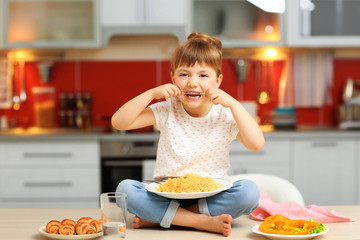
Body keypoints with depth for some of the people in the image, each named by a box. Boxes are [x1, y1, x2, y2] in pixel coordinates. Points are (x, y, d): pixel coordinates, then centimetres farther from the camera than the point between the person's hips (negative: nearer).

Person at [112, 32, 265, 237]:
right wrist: (151, 93, -15)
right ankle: (204, 222, -25)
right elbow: (118, 122, -8)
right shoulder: (167, 111, -1)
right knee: (125, 188, -26)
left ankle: (159, 218, -22)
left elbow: (257, 144, -18)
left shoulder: (225, 115, -3)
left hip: (212, 195, 0)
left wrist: (233, 103, -19)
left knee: (249, 191, -30)